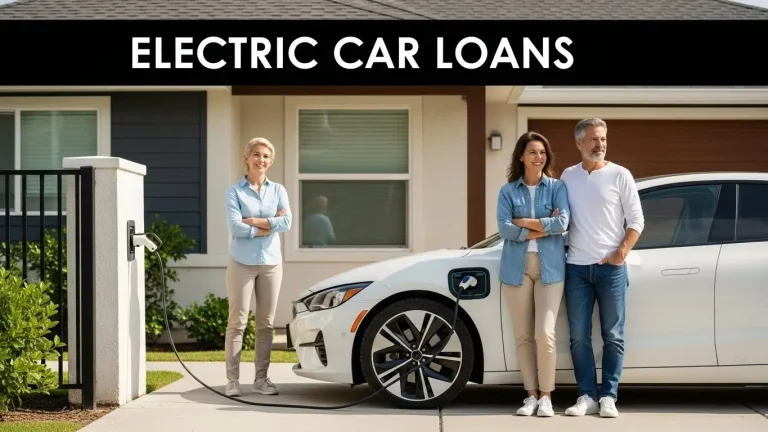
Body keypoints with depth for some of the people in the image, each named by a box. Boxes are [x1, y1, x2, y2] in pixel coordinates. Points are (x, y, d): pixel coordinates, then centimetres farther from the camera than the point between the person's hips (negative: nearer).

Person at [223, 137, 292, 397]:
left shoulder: (278, 190, 9)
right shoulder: (235, 191, 0)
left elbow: (286, 223, -6)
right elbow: (236, 228, -12)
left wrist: (252, 221, -11)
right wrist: (269, 224, -9)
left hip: (271, 262, 3)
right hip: (242, 263, -3)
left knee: (266, 323, 5)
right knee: (237, 322, -4)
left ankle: (261, 378, 12)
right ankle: (233, 379, 0)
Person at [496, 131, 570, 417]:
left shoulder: (557, 187, 5)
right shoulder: (508, 191, 6)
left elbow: (562, 224, -9)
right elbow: (504, 229, -7)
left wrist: (524, 222, -7)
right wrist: (543, 228, -10)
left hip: (550, 267, -1)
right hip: (517, 267, 1)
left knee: (545, 334, -9)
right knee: (523, 336, 4)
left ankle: (546, 395, 3)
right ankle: (531, 394, 14)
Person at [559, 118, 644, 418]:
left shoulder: (620, 175, 0)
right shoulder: (567, 176, 9)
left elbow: (636, 220, 0)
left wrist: (621, 253, -10)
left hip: (611, 267, -2)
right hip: (576, 267, 2)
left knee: (613, 336, 1)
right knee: (579, 337, 2)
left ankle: (608, 397, 8)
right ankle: (587, 396, 9)